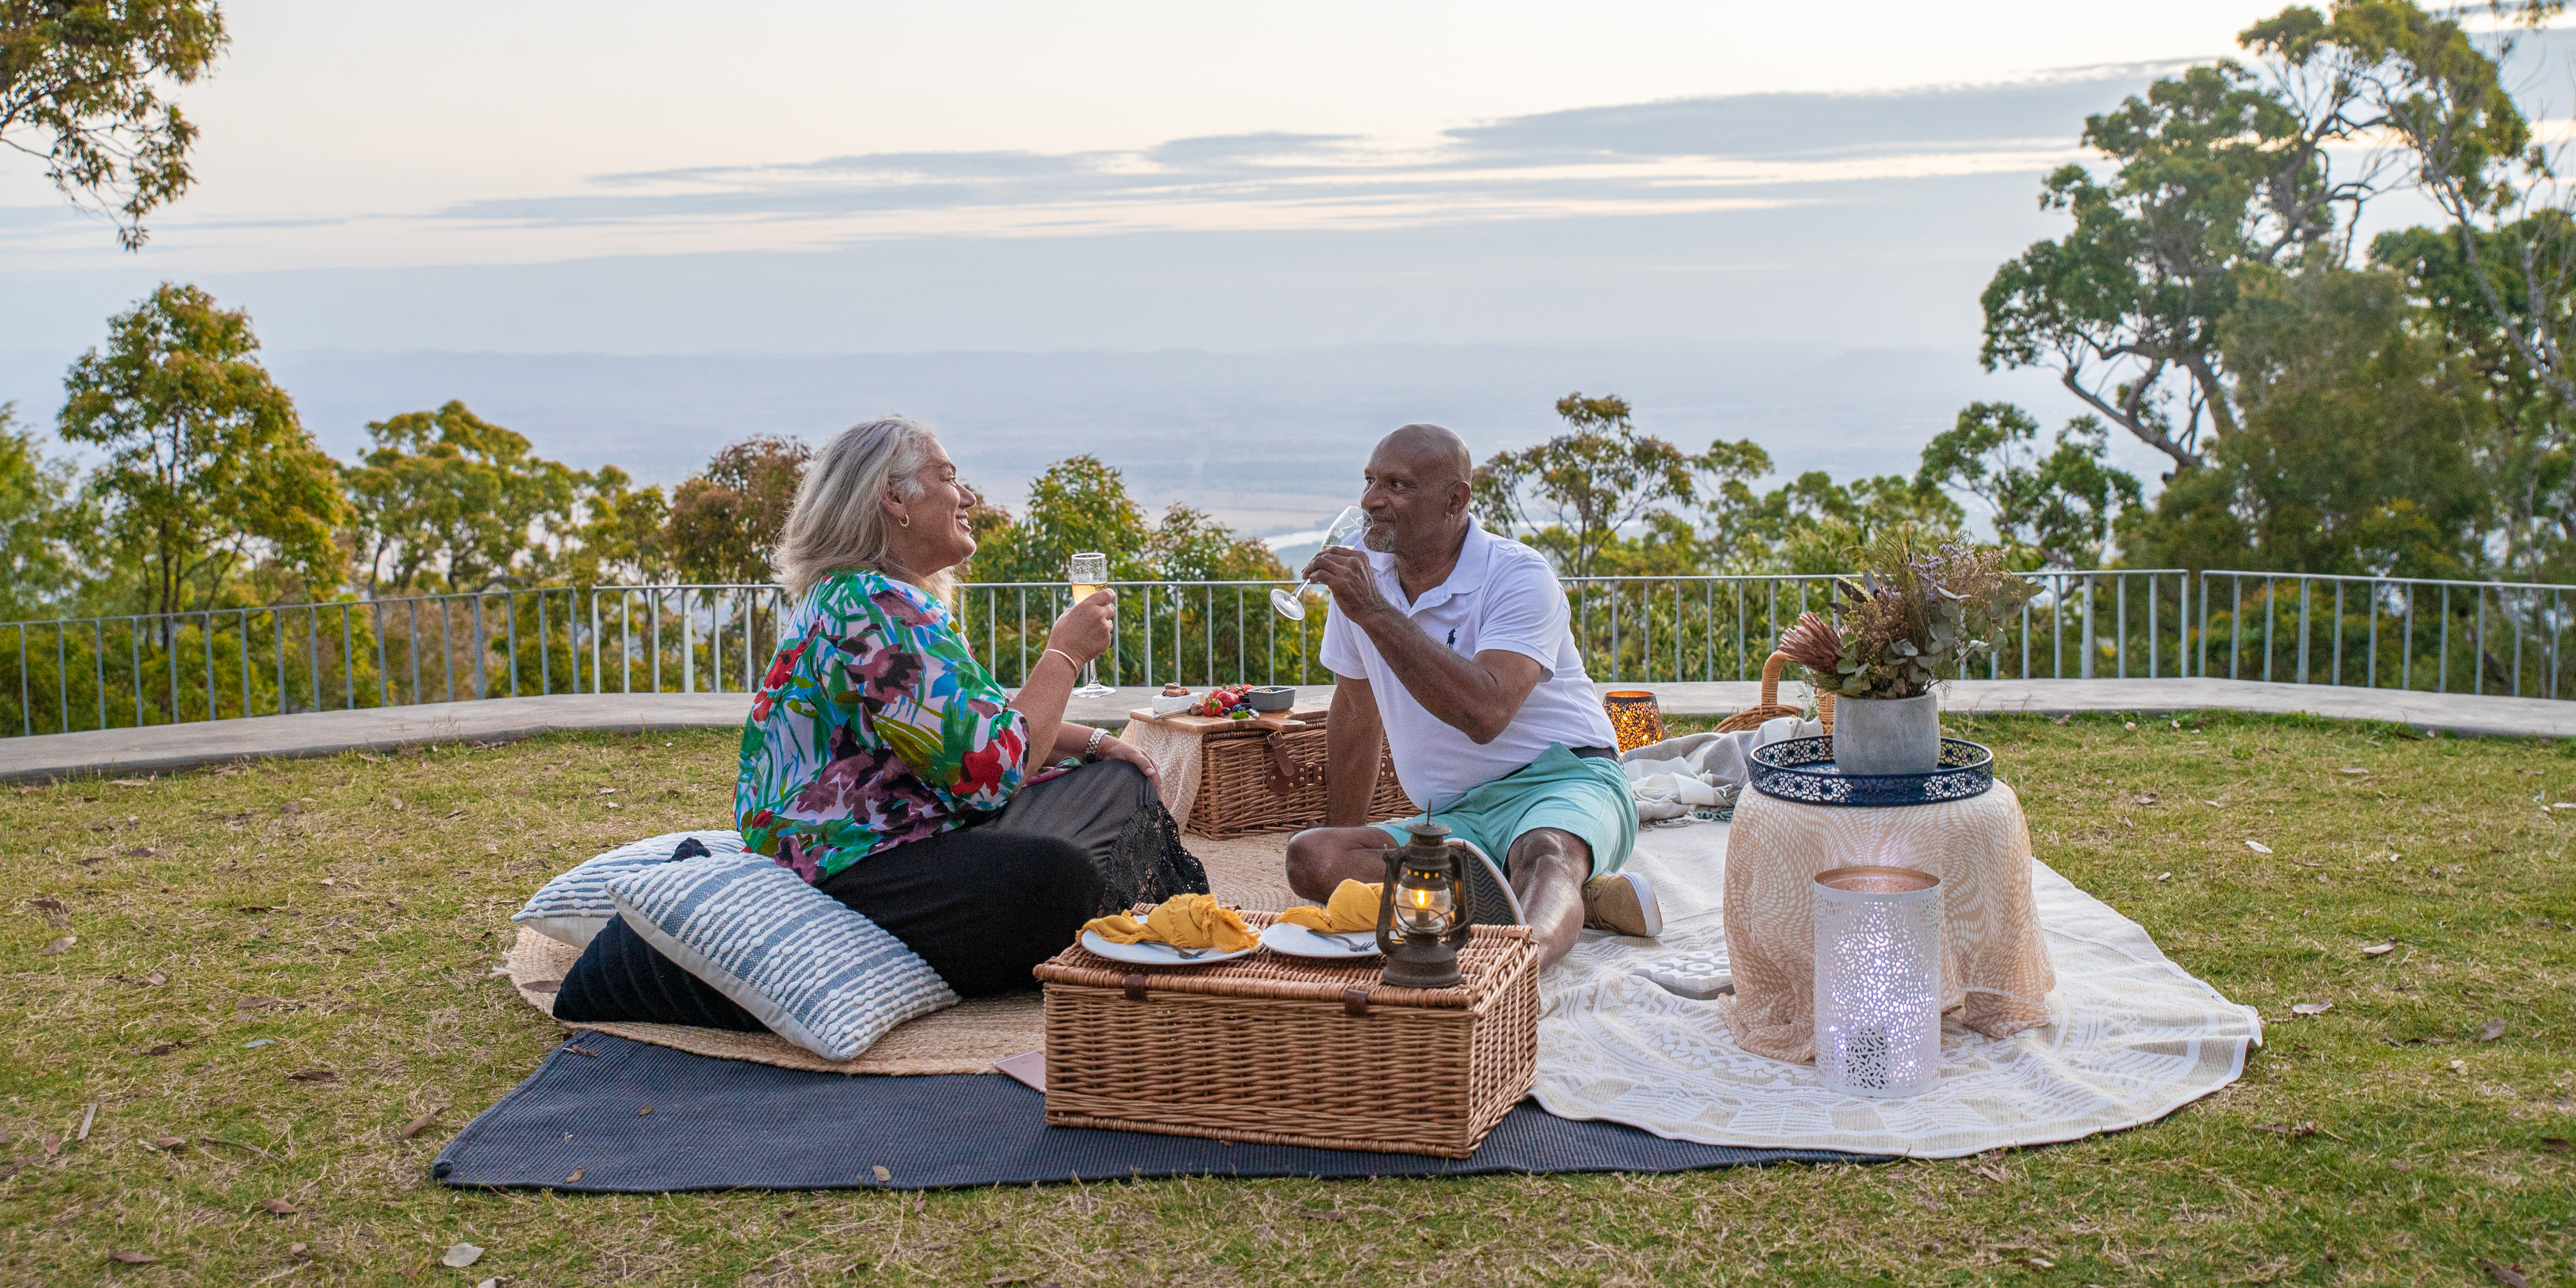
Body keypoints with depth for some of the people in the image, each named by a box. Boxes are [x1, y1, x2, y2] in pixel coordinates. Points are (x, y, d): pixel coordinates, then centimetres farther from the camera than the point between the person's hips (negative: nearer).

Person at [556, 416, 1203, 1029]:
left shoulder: (901, 603, 15)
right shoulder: (875, 610, -20)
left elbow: (978, 723, 24)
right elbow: (993, 768, -22)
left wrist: (1090, 741, 10)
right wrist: (1064, 654, -9)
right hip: (851, 872, -12)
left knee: (1121, 783, 16)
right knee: (1057, 872, -35)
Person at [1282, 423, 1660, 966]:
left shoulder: (1518, 575, -12)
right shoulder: (1363, 573, 7)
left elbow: (1486, 713, -29)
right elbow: (1356, 717, 19)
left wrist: (1375, 612, -25)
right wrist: (1342, 859, 20)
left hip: (1562, 784, -6)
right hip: (1454, 821, 6)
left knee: (1545, 856, -39)